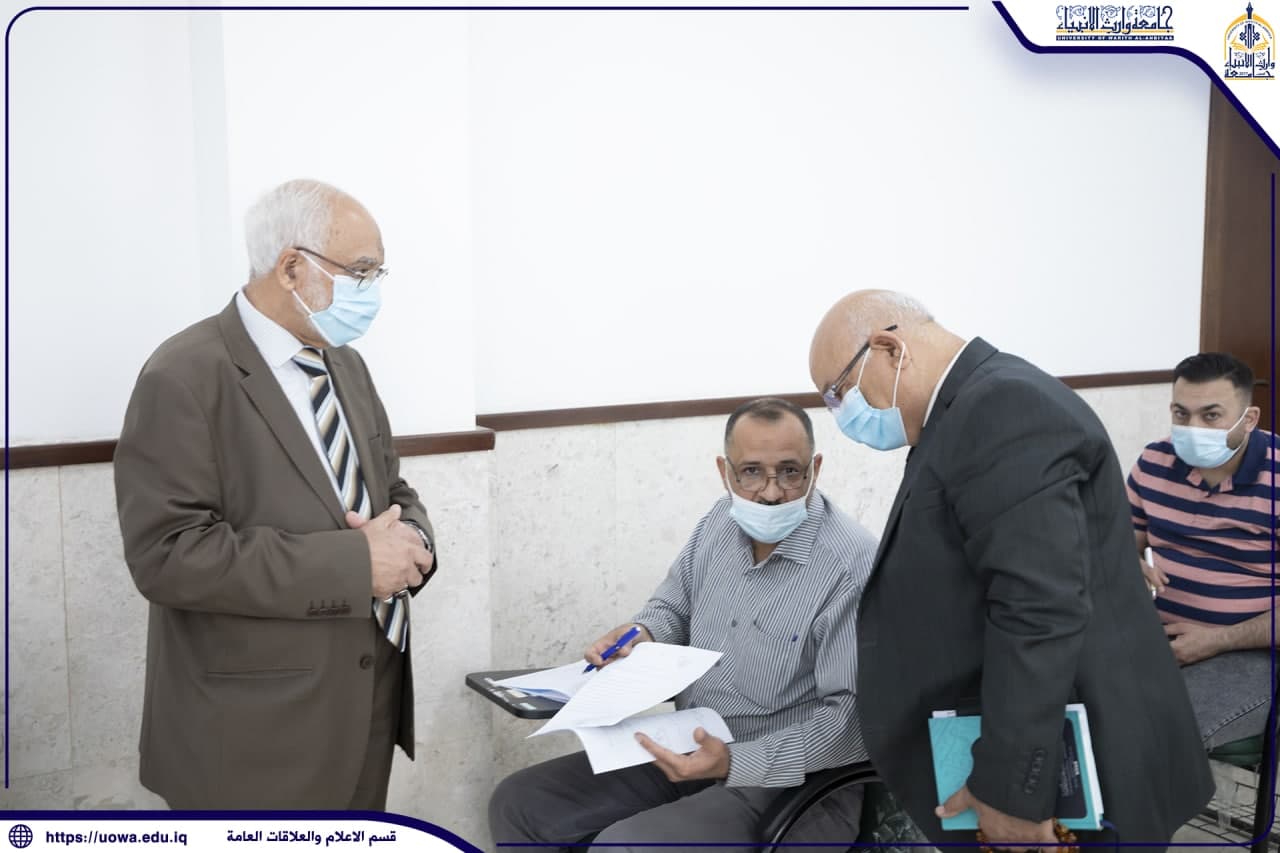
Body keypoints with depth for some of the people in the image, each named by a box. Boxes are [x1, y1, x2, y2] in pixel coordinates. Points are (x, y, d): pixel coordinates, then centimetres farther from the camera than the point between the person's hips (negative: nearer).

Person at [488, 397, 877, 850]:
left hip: (787, 779, -7)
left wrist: (733, 763, -30)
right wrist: (641, 636, -5)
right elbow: (673, 608, 18)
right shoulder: (721, 522, 2)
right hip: (687, 751, 8)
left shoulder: (852, 566, -22)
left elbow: (852, 719, -23)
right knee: (519, 803, 1)